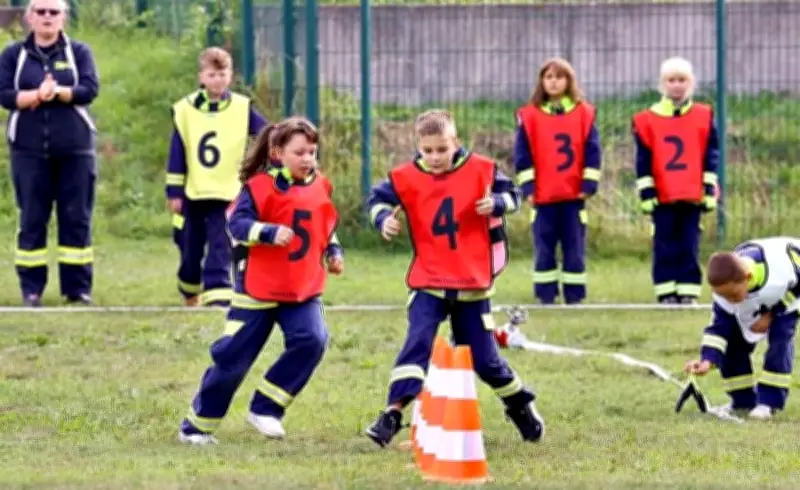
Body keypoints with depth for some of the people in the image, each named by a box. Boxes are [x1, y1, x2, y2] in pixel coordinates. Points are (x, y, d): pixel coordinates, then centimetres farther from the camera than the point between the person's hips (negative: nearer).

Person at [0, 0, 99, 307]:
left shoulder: (79, 52, 8)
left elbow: (90, 89, -6)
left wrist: (57, 91, -20)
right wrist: (38, 94, -19)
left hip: (75, 149, 0)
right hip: (29, 149, 0)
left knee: (77, 218, 0)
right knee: (32, 220, -1)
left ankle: (78, 288, 4)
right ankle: (31, 289, 3)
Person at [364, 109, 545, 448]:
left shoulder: (480, 170, -6)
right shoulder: (406, 178, -6)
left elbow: (511, 195, 3)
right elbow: (378, 198, 4)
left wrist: (496, 203, -20)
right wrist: (383, 218, -18)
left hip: (472, 283, 0)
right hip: (428, 282, 0)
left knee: (482, 356, 8)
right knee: (417, 342, -19)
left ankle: (520, 405, 33)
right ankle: (393, 414, -21)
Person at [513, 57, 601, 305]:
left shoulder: (584, 113, 4)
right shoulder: (529, 115, 2)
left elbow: (592, 151, 2)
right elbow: (523, 154, 1)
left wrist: (589, 185, -4)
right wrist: (527, 187, -5)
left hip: (574, 194, 0)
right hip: (542, 196, 0)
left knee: (574, 248, 3)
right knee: (543, 249, 3)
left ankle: (574, 296, 8)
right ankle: (545, 297, 7)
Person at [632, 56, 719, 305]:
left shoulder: (704, 117, 5)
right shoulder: (647, 120, 2)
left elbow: (711, 157, 5)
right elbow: (643, 161, 2)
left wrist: (709, 191, -1)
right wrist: (646, 193, -2)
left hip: (693, 197, 0)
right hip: (662, 198, 0)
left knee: (689, 247, 2)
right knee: (665, 248, 2)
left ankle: (688, 293, 6)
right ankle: (666, 293, 6)